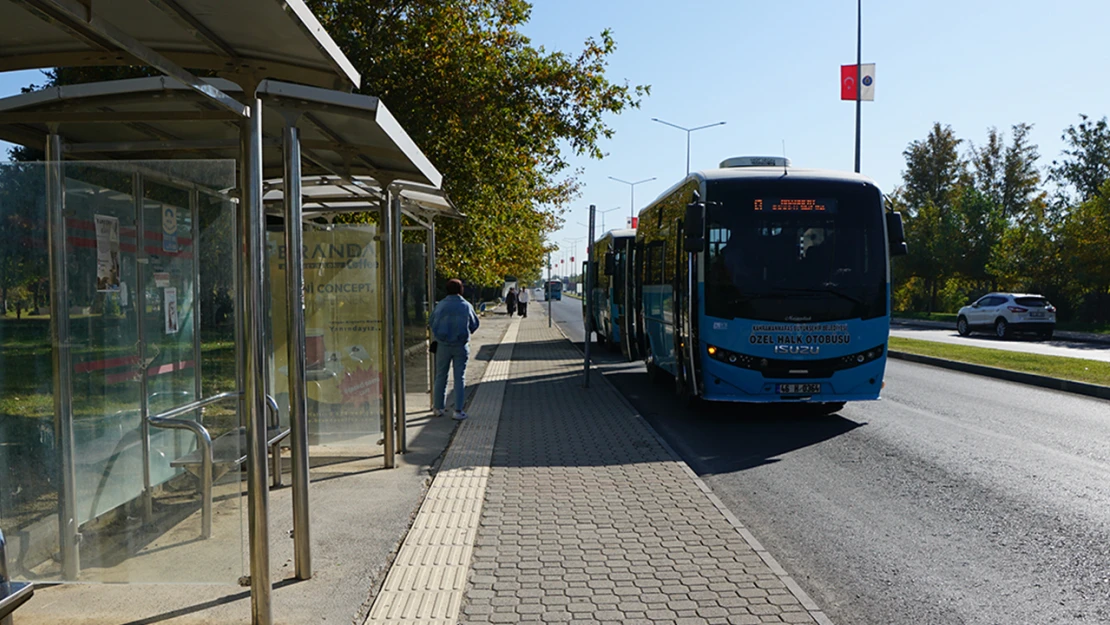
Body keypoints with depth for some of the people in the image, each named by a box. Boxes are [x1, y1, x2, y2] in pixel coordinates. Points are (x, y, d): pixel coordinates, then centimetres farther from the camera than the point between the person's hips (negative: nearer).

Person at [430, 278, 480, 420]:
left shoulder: (441, 305, -6)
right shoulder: (466, 306, -4)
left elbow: (432, 323, 2)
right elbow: (474, 324, 6)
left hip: (443, 345, 0)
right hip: (461, 346, 0)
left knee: (441, 376, 12)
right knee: (459, 378, 5)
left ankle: (438, 408, 19)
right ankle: (458, 410, 3)